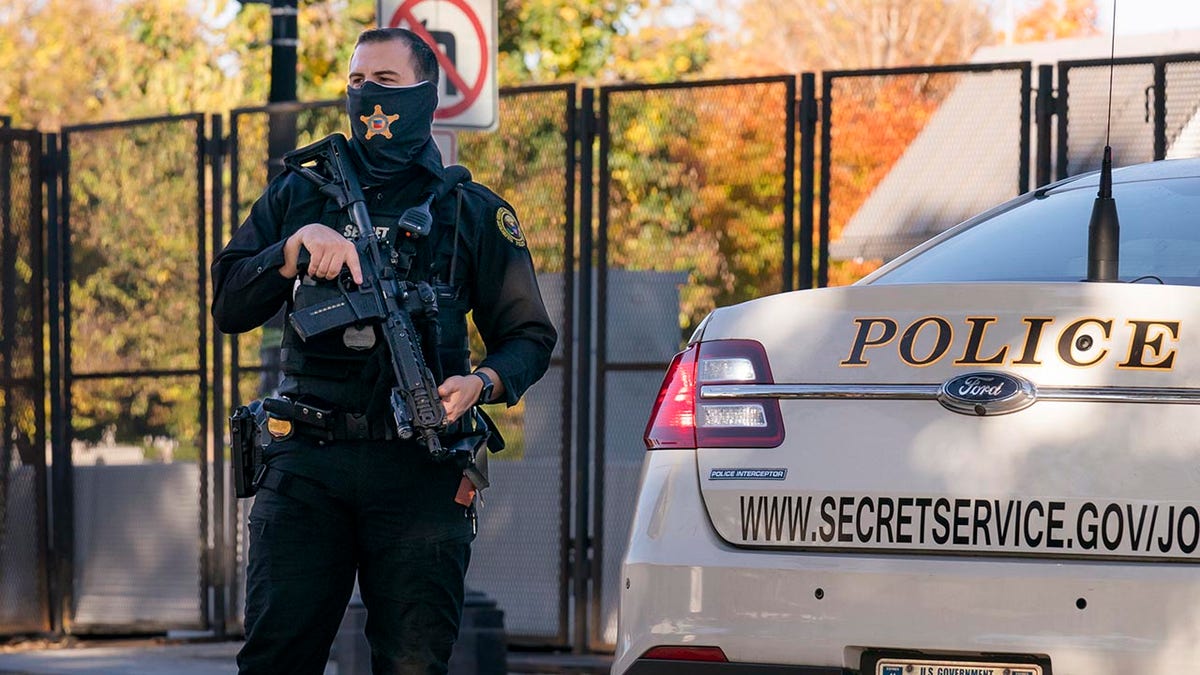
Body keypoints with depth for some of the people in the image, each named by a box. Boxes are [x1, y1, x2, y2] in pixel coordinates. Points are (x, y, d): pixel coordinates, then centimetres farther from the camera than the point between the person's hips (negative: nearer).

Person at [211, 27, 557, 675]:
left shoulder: (473, 212, 11)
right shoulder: (298, 196, 15)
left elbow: (529, 336, 11)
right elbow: (229, 306, 7)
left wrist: (482, 383, -10)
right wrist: (297, 247, -10)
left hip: (418, 471, -1)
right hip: (306, 463, 1)